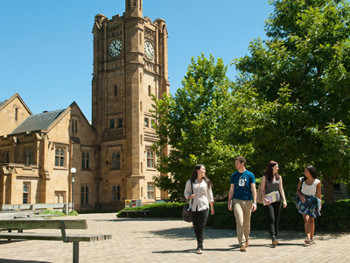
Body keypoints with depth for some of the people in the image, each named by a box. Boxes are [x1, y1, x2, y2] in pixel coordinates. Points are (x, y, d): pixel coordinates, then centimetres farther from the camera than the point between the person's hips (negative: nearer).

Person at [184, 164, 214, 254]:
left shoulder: (206, 182, 10)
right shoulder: (190, 182, 5)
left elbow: (210, 195, 15)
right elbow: (186, 192, 10)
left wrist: (212, 207, 15)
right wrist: (189, 196, -13)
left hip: (204, 206, 0)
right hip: (194, 207, 0)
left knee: (202, 227, -9)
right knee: (196, 227, 4)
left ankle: (200, 247, -8)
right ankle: (199, 243, 25)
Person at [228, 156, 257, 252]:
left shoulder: (250, 175, 3)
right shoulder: (234, 175, 8)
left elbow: (253, 189, 0)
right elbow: (231, 190, 12)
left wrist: (254, 202, -9)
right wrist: (229, 202, 8)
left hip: (248, 201, 0)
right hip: (237, 201, 0)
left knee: (247, 223, 10)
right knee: (239, 222, -12)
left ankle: (246, 240, 32)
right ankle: (242, 244, -12)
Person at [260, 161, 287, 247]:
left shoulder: (279, 177, 12)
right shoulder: (265, 177, 1)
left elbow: (281, 189, 9)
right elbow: (262, 190, 0)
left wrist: (284, 200, -2)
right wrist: (264, 199, -16)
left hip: (277, 200, 4)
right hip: (268, 200, -4)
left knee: (276, 219, 5)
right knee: (271, 219, -15)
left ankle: (275, 238, 12)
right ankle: (273, 239, -24)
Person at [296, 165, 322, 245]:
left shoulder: (317, 182, -5)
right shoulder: (302, 180, 0)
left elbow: (319, 194, 0)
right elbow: (298, 190, 9)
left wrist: (320, 204, 0)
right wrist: (300, 196, -10)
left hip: (312, 201, 0)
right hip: (303, 200, 0)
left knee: (312, 220, 7)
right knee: (306, 219, -16)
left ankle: (312, 238, 20)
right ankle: (308, 238, -26)